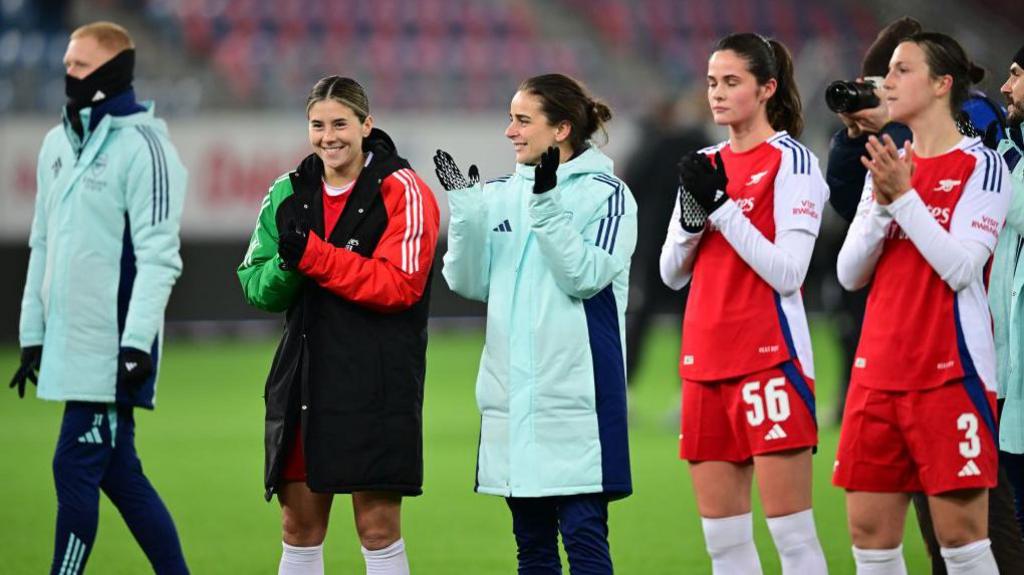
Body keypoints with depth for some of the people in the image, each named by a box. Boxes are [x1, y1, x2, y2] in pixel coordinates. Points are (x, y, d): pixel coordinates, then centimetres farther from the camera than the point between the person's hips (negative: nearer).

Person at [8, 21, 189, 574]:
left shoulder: (143, 147, -10)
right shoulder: (57, 144, 15)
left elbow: (158, 255, -15)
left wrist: (137, 342, -21)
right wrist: (33, 333, 19)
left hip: (113, 348, -8)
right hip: (69, 341, 8)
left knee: (75, 467, -8)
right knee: (116, 471, 9)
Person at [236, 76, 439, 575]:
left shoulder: (401, 191, -7)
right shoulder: (289, 192, 9)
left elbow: (399, 285, -17)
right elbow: (255, 287, 6)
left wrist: (312, 254, -22)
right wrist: (286, 266, -17)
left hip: (378, 383, -5)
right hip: (303, 377, 5)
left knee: (378, 526, -3)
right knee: (299, 526, 9)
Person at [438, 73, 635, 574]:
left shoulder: (605, 193, -4)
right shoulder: (502, 194, 11)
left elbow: (585, 277, -14)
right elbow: (470, 283, 6)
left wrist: (546, 205, -20)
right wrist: (464, 208, -6)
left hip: (577, 392, -6)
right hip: (513, 394, 6)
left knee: (582, 533, -8)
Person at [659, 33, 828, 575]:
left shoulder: (791, 159, -5)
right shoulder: (705, 165, 14)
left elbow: (787, 272, -14)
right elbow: (672, 273, 13)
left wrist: (721, 205, -17)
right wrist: (692, 217, -6)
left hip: (770, 360, -7)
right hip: (705, 363, 7)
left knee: (791, 530, -8)